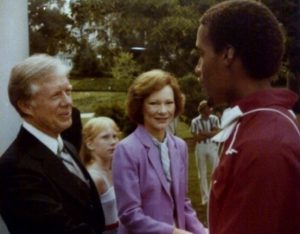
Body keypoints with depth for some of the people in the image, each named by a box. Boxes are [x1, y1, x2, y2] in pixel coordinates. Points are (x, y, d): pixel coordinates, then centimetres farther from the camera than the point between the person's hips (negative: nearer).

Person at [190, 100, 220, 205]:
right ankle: (205, 197, 17)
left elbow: (217, 133, -10)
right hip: (200, 148, -1)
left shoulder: (214, 119, -1)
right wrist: (210, 133, -12)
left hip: (212, 146, 1)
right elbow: (197, 138, -11)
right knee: (202, 173, 7)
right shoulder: (195, 121, -8)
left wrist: (203, 133, -16)